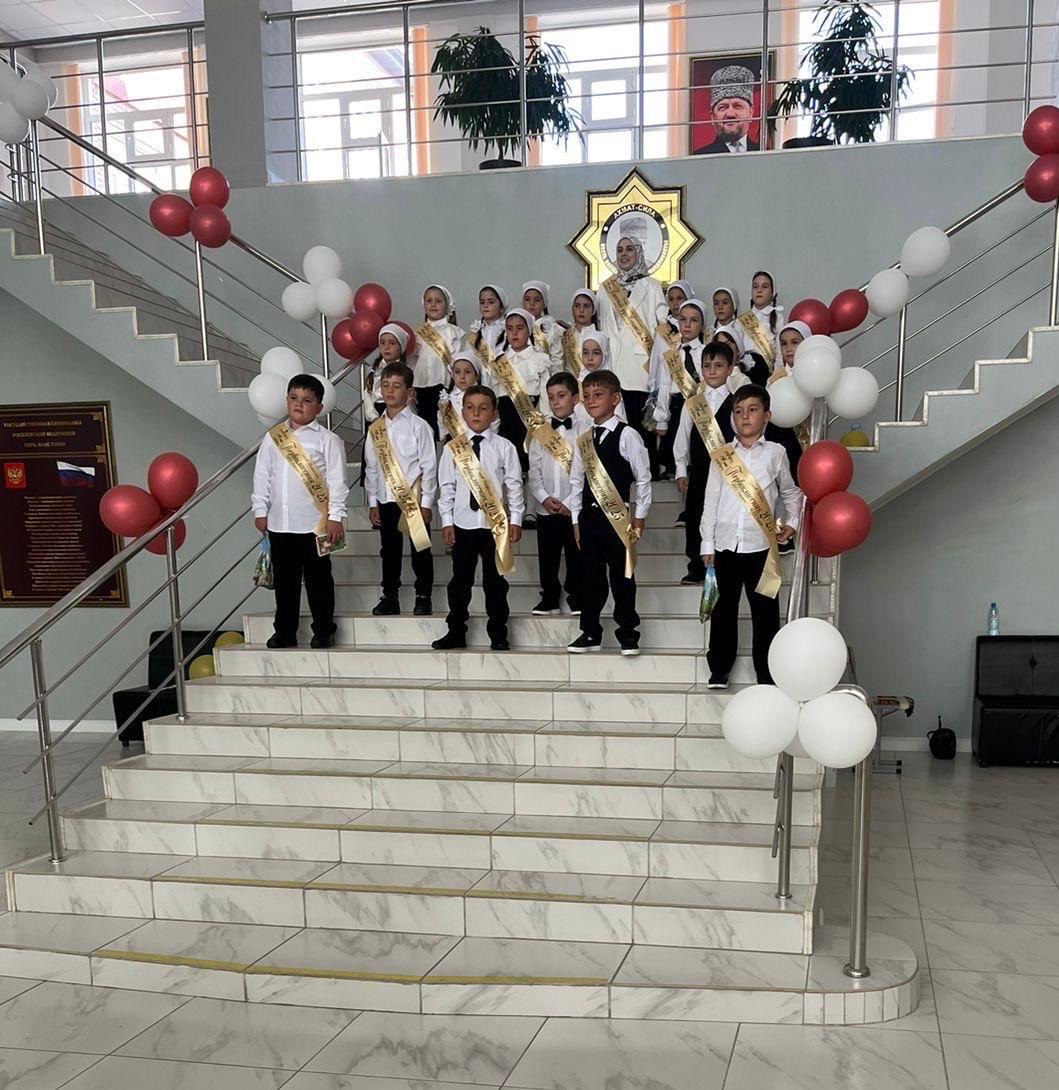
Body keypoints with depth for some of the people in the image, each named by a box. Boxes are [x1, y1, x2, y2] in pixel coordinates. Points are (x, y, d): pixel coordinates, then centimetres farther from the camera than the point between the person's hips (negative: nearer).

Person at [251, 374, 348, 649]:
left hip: (314, 523, -4)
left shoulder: (327, 440, -5)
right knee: (284, 580, 12)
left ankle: (323, 631, 17)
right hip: (279, 523, 4)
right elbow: (262, 476, 11)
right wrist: (260, 510, 7)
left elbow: (337, 481, -7)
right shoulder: (272, 438, 7)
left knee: (318, 579, 6)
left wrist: (335, 517, -11)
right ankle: (285, 631, 23)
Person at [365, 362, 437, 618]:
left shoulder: (419, 426, -6)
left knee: (421, 550, 5)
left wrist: (426, 503, -9)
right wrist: (373, 503, 7)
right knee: (389, 551, 11)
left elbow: (429, 467, -6)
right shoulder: (375, 429, 6)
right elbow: (371, 469, 10)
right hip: (386, 500, 4)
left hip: (415, 500, -3)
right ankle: (389, 597, 21)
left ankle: (424, 597, 18)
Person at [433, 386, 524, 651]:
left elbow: (514, 485, 0)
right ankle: (456, 633, 19)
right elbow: (446, 487, 4)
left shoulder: (504, 447, 0)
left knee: (495, 581, 6)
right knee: (460, 580, 8)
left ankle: (498, 634, 16)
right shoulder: (452, 448, 3)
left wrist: (515, 520, -4)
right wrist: (447, 521, 0)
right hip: (463, 523, 1)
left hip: (496, 523, -1)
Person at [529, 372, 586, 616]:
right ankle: (549, 598, 20)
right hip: (546, 510, 3)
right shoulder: (540, 434, 7)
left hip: (575, 508, -3)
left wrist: (569, 502, -14)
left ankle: (576, 598, 16)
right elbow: (534, 471, 5)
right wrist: (544, 498, -9)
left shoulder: (584, 432, -2)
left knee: (576, 556, 4)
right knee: (547, 556, 8)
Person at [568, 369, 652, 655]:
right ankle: (590, 632, 19)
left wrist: (640, 516, -4)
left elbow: (643, 477, -3)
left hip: (618, 516, -5)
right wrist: (576, 519, 10)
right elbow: (576, 481, 14)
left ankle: (628, 633, 12)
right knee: (591, 576, 10)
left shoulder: (627, 435, -6)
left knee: (621, 575, 1)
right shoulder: (582, 441, 10)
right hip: (589, 515, 5)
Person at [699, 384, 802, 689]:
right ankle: (719, 669, 19)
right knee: (724, 608, 9)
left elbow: (791, 493, 17)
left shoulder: (775, 453, 4)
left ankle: (766, 674, 14)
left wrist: (792, 523, 3)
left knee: (764, 610, 5)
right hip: (725, 544, 1)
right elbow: (710, 500, 5)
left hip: (761, 545, -1)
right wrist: (707, 543, 2)